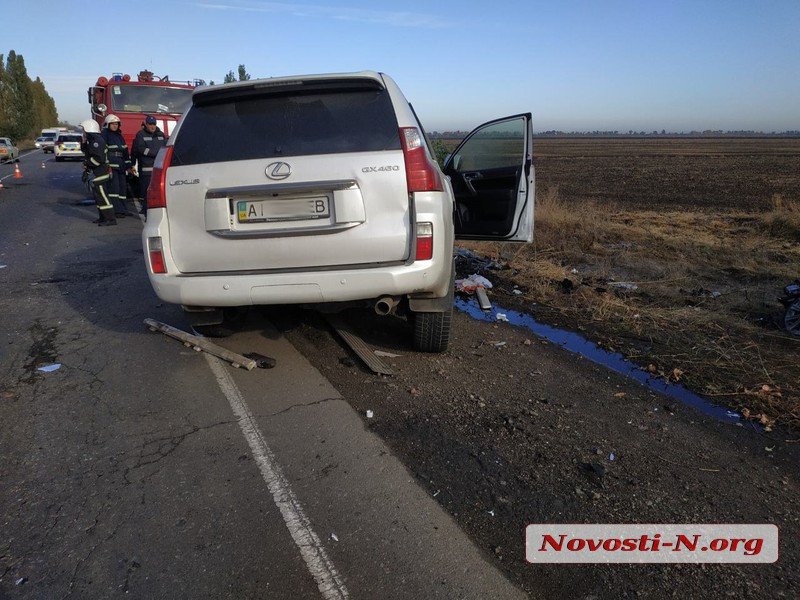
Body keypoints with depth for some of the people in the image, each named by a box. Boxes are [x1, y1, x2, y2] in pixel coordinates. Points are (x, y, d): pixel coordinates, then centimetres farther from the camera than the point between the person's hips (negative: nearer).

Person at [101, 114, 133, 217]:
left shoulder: (119, 136, 22)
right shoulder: (104, 134, -2)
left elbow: (125, 151, 24)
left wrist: (129, 166, 20)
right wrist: (106, 165, -19)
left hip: (120, 165, 8)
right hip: (110, 165, -8)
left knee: (123, 186, 9)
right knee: (114, 186, -13)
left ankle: (122, 209, 16)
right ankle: (116, 210, -16)